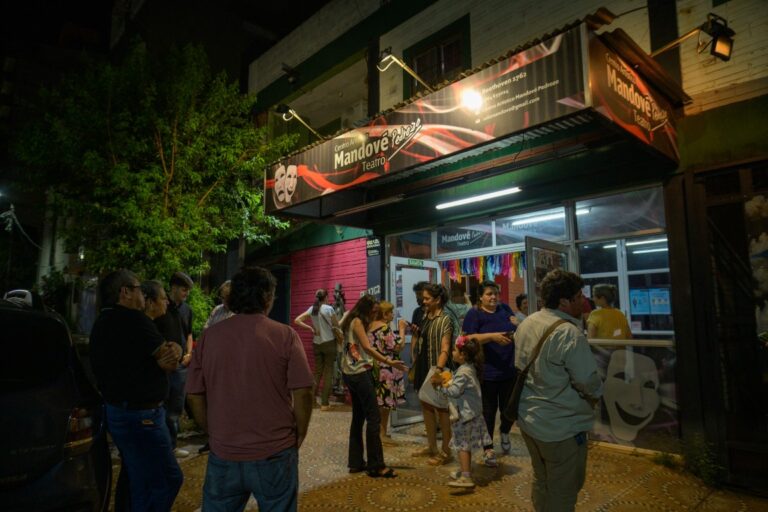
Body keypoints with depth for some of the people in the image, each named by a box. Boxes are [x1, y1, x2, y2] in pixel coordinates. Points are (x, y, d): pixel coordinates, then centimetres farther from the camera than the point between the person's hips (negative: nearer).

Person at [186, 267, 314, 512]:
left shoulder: (209, 336, -3)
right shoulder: (285, 335, -11)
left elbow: (195, 397, 1)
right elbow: (302, 394, -13)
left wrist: (215, 435, 14)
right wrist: (299, 437, 3)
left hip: (223, 454, 2)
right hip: (275, 454, -2)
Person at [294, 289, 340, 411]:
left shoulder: (312, 309, 3)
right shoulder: (329, 308, -11)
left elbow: (297, 320, 1)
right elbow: (337, 325, -6)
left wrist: (311, 328, 2)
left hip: (316, 343, 5)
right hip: (329, 342, -5)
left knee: (317, 372, 15)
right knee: (328, 372, 2)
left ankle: (311, 399, 12)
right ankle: (324, 403, 3)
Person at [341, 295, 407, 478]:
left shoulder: (353, 321, 16)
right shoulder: (357, 321, -10)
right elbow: (367, 347, -19)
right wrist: (390, 362, -22)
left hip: (352, 374, 10)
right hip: (360, 374, -10)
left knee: (358, 417, 14)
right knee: (373, 419, -6)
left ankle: (355, 462, 20)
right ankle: (376, 466, -2)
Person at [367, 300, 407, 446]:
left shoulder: (370, 326, 11)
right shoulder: (384, 327, -18)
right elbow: (398, 347, -18)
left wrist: (397, 331, 16)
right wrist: (402, 329, -8)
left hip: (374, 369, 9)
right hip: (385, 371, -9)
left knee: (378, 403, 17)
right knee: (385, 403, 1)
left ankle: (380, 432, 27)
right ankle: (382, 435, 10)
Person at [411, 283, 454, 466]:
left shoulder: (444, 320, -14)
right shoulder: (424, 317, 9)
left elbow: (445, 349, -22)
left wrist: (438, 369, -32)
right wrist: (414, 361, 15)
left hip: (435, 370, -8)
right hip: (423, 368, 8)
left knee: (441, 410, 3)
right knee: (427, 408, 16)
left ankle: (445, 451, 16)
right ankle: (431, 447, 29)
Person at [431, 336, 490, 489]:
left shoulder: (463, 372, -21)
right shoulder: (469, 368, 10)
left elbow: (455, 391, -25)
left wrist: (441, 384, -17)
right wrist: (447, 381, 7)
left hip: (465, 414, -10)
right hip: (470, 412, 10)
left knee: (462, 445, -7)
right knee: (465, 445, 19)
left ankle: (466, 478, -8)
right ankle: (465, 471, 30)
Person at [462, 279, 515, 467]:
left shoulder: (505, 308, 9)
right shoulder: (474, 314, -6)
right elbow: (468, 338, -15)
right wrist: (492, 336, -25)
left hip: (510, 369, 4)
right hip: (487, 372, -4)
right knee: (488, 411, 5)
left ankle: (504, 432, 45)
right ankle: (488, 448, 20)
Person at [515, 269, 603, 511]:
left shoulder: (526, 324, 1)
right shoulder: (569, 332, -24)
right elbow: (588, 381, -18)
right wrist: (596, 394, 3)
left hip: (528, 418, 8)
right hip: (561, 427, -7)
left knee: (541, 481, 23)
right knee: (562, 492, 9)